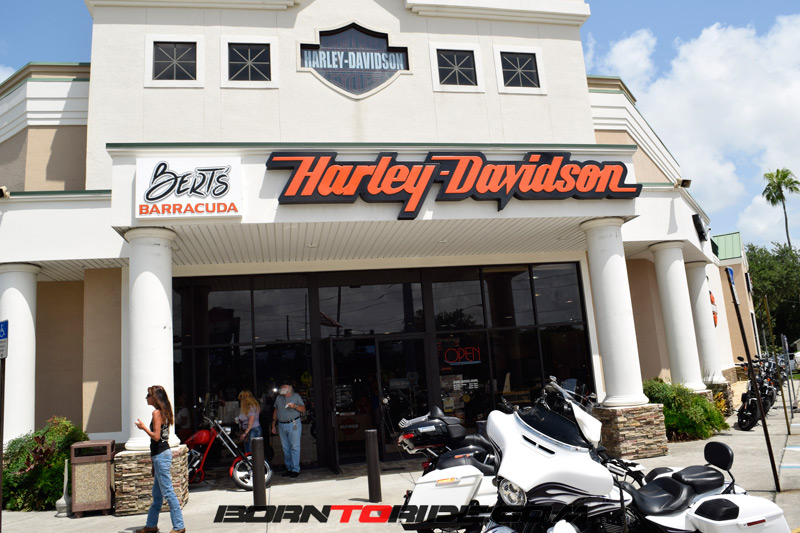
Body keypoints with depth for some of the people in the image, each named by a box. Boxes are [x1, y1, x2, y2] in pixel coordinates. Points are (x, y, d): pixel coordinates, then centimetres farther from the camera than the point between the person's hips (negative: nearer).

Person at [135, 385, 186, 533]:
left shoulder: (157, 413, -14)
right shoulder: (164, 412, 14)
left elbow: (156, 436, -21)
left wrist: (143, 427, -8)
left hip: (161, 455, -10)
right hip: (163, 453, 10)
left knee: (167, 492, -6)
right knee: (157, 493, 18)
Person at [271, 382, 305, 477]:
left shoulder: (296, 396, 5)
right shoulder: (279, 398, 15)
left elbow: (303, 409, 1)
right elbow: (275, 411, 18)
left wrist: (295, 406, -17)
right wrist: (273, 425, 14)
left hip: (294, 424, -4)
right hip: (281, 425, 4)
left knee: (295, 447, -7)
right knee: (285, 448, 6)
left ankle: (295, 469, -5)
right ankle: (289, 468, 13)